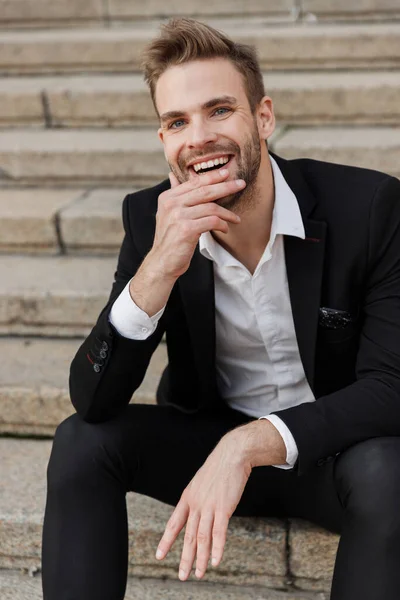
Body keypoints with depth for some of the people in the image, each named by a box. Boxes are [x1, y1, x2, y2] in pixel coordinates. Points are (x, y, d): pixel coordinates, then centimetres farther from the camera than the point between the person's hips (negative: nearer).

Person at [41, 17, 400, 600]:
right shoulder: (151, 218, -11)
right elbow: (92, 400, -16)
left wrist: (251, 443, -35)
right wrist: (159, 269, -32)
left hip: (332, 447, -2)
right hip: (213, 438, 3)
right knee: (82, 440, -19)